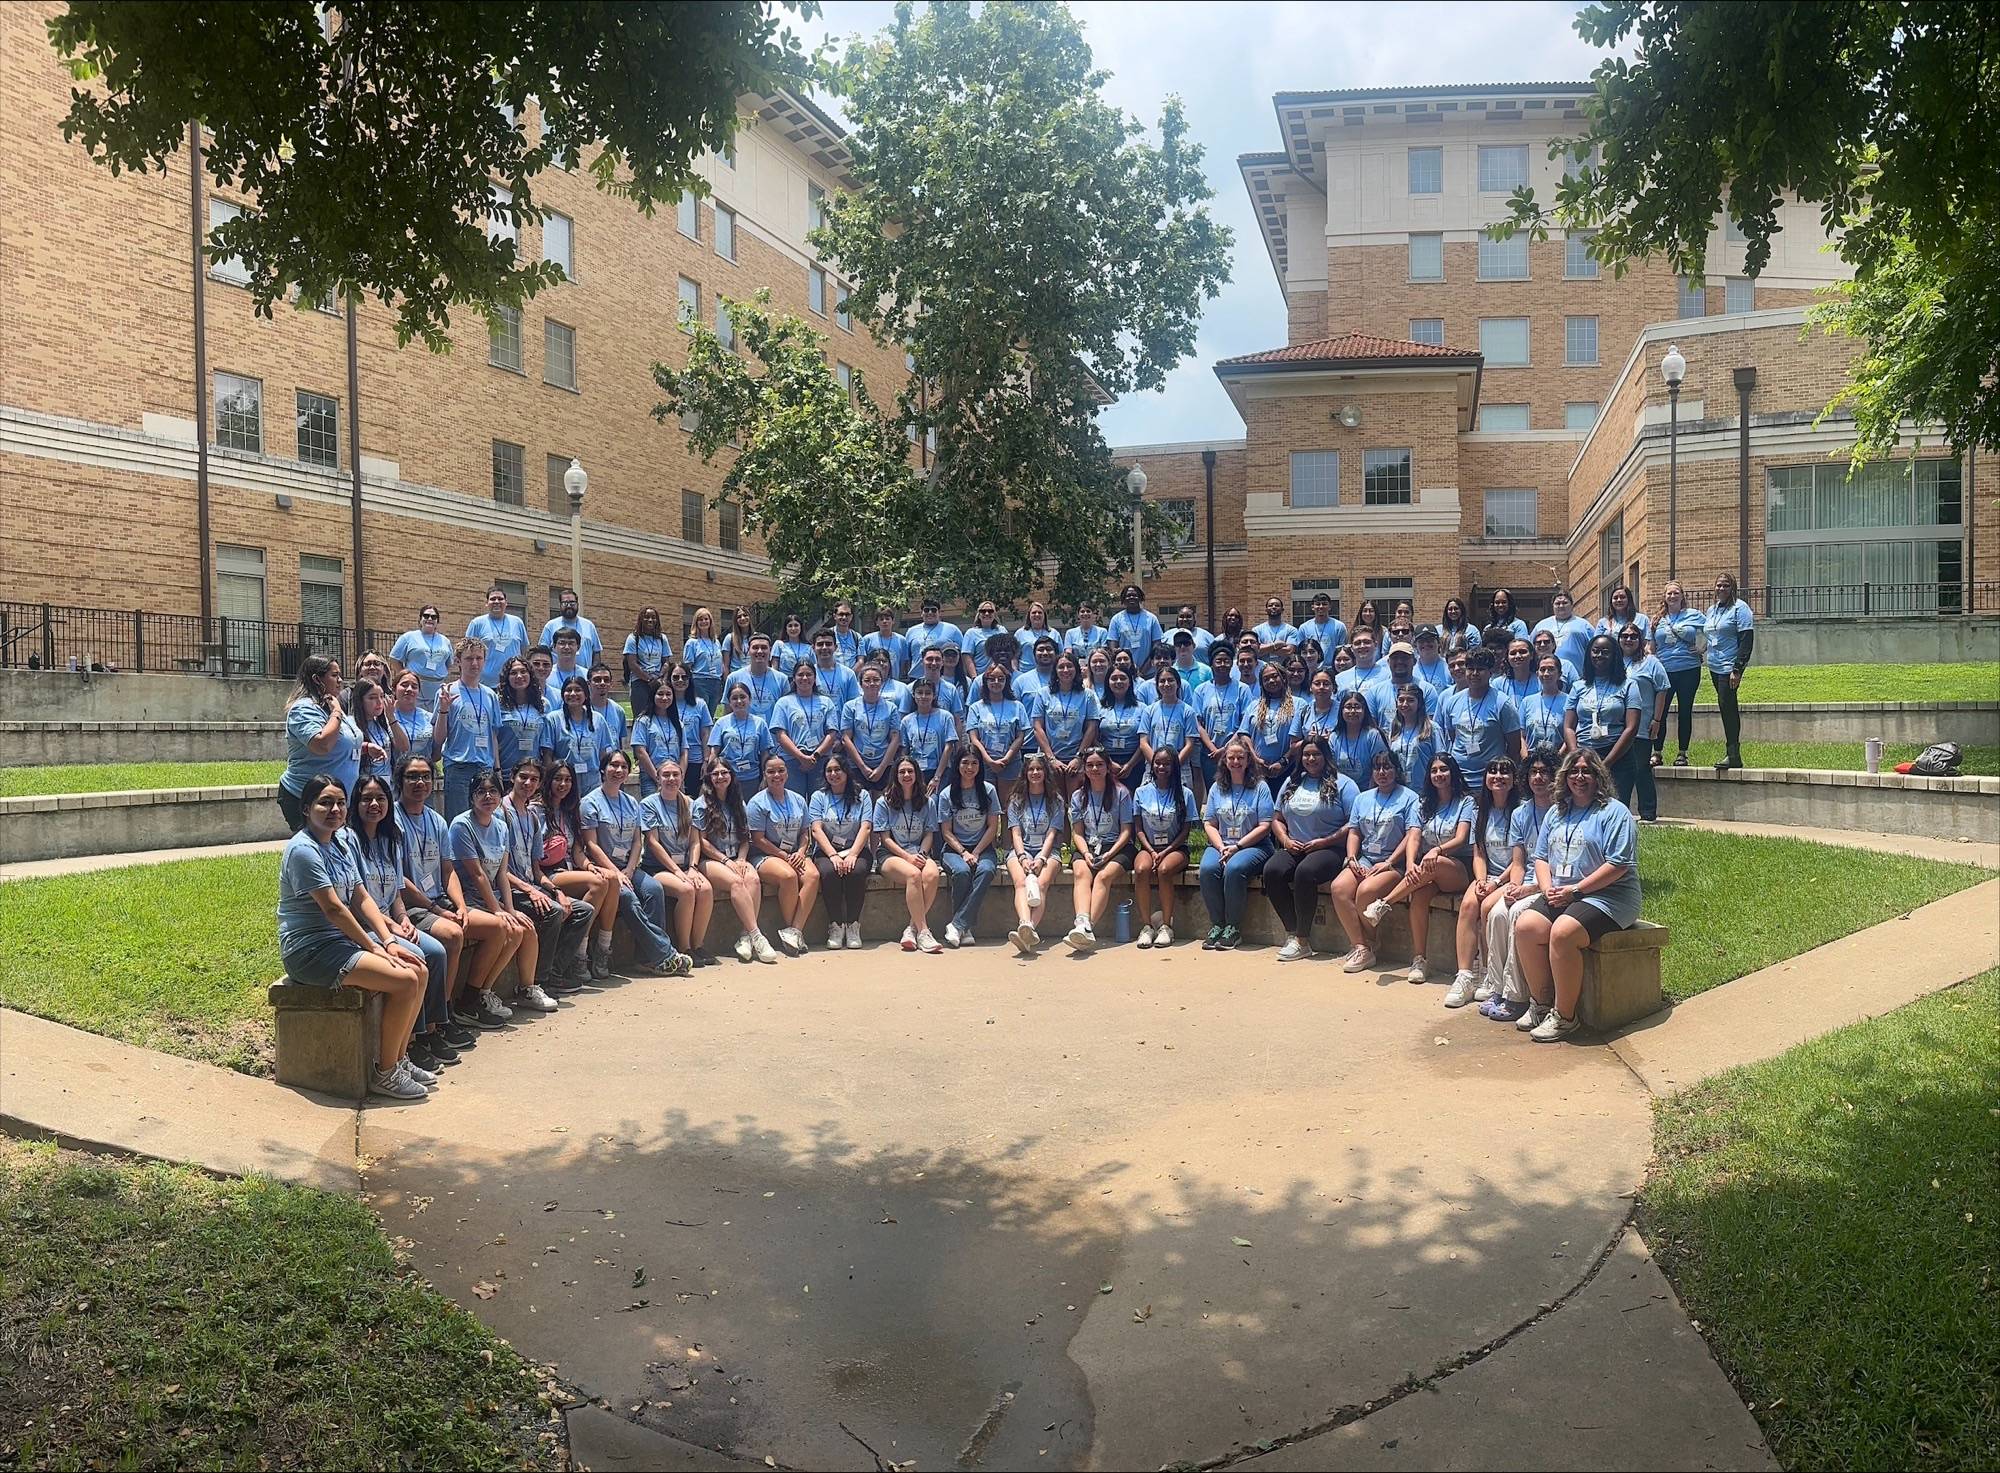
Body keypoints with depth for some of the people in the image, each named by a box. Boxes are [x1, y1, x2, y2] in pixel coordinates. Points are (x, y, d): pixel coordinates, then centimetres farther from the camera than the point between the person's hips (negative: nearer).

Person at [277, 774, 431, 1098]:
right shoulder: (303, 850, -18)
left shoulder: (342, 842, 10)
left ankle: (399, 1059, 10)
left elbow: (362, 898, 9)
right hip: (311, 949, -9)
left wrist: (388, 941, -3)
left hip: (344, 938, 9)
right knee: (405, 981, -20)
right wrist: (373, 947, -15)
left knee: (419, 970, -1)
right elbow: (333, 908, -20)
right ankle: (384, 1074, -7)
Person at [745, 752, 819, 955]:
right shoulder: (757, 802, -2)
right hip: (765, 855, -5)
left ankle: (794, 930, -29)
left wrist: (800, 853, -5)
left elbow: (804, 833, 17)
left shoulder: (798, 800, 15)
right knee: (788, 876, -35)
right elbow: (758, 840, -7)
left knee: (812, 875, -27)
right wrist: (785, 856, -13)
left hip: (795, 854, 5)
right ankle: (789, 928, -18)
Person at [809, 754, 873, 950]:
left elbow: (865, 828, -2)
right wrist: (833, 855, -17)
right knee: (829, 872, -33)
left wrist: (852, 854, -17)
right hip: (826, 851, 0)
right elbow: (816, 830, -2)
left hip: (856, 851, 0)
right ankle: (835, 926, -23)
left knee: (856, 871, -33)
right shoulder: (819, 797, 10)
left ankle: (853, 926, -22)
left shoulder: (862, 795, 9)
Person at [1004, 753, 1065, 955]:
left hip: (1048, 851, -1)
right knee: (1020, 882, -33)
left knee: (1042, 883, -33)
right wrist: (1023, 857, -14)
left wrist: (1041, 858, -14)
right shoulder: (1017, 802, 18)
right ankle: (1025, 926, -59)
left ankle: (1028, 931, -56)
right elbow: (1016, 834, 6)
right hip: (1020, 850, 1)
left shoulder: (1056, 802, 14)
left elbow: (1051, 834, 3)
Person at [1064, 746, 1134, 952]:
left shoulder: (1120, 793, 4)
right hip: (1088, 848, 2)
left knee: (1104, 876, -33)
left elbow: (1126, 830, 0)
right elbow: (1077, 833, 8)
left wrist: (1110, 853, -15)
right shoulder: (1078, 796, 13)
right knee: (1081, 873, -31)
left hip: (1117, 848, -2)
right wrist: (1086, 853, -12)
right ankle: (1083, 924, -52)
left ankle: (1088, 928, -47)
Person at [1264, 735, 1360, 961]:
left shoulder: (1342, 784, 3)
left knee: (1305, 872, -35)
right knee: (1272, 871, -26)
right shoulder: (1292, 782, 20)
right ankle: (1292, 933, -20)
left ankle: (1302, 939, -26)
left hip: (1329, 849, -5)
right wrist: (1285, 840, -1)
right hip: (1294, 848, 5)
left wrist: (1324, 842, -13)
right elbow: (1277, 818, 20)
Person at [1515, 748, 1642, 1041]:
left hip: (1607, 897, -7)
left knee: (1562, 933, -33)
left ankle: (1565, 1016, -20)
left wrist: (1575, 890, -16)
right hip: (1559, 896, 7)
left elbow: (1618, 865, -13)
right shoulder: (1556, 813, 19)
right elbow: (1541, 857, 19)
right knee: (1525, 926, -20)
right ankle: (1540, 1003, -6)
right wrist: (1548, 888, -2)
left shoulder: (1614, 812, -4)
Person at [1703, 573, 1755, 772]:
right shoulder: (1711, 610, 15)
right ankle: (1733, 755, 15)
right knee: (1728, 707, 10)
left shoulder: (1739, 608, -7)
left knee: (1726, 704, -12)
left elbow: (1747, 639, -13)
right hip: (1714, 666, 8)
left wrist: (1737, 669, -18)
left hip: (1730, 666, -8)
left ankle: (1732, 754, -9)